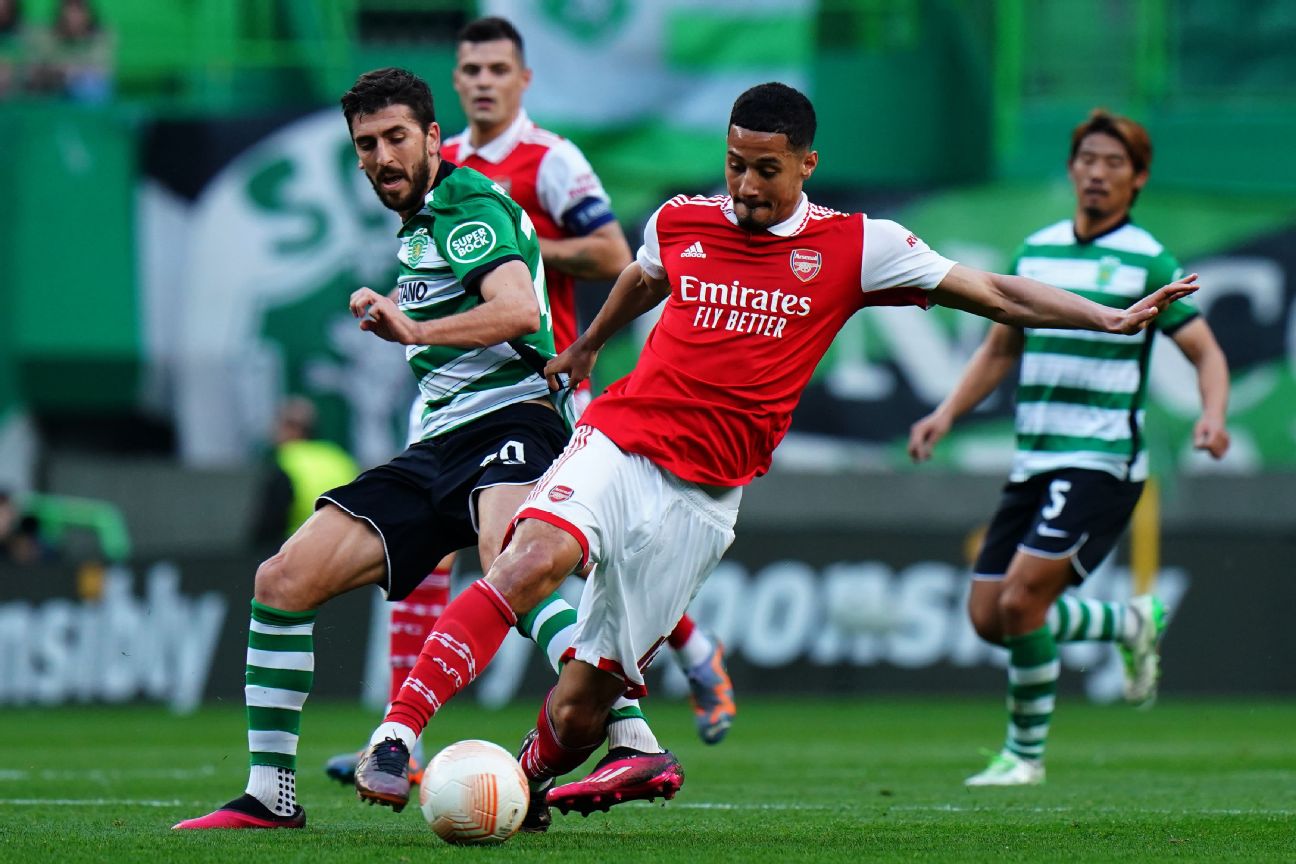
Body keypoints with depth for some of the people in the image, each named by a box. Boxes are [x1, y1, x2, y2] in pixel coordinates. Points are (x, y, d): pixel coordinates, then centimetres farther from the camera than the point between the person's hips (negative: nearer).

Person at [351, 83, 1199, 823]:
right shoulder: (679, 223, 9)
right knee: (536, 559, -32)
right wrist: (583, 350, 50)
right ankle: (397, 732, -33)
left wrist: (1112, 319, -4)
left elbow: (995, 294, 4)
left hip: (699, 496, 0)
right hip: (615, 441, 0)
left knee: (580, 707, -4)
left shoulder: (854, 247, 2)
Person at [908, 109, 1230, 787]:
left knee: (1021, 601, -18)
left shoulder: (1147, 261, -4)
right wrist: (947, 413, 8)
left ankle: (1025, 754, -1)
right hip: (1034, 463, 6)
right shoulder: (1038, 250, 13)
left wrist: (1212, 416, -24)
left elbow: (1206, 353, -5)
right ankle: (1128, 624, 25)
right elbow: (1001, 350, 21)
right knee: (988, 617, 2)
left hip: (1102, 462, -6)